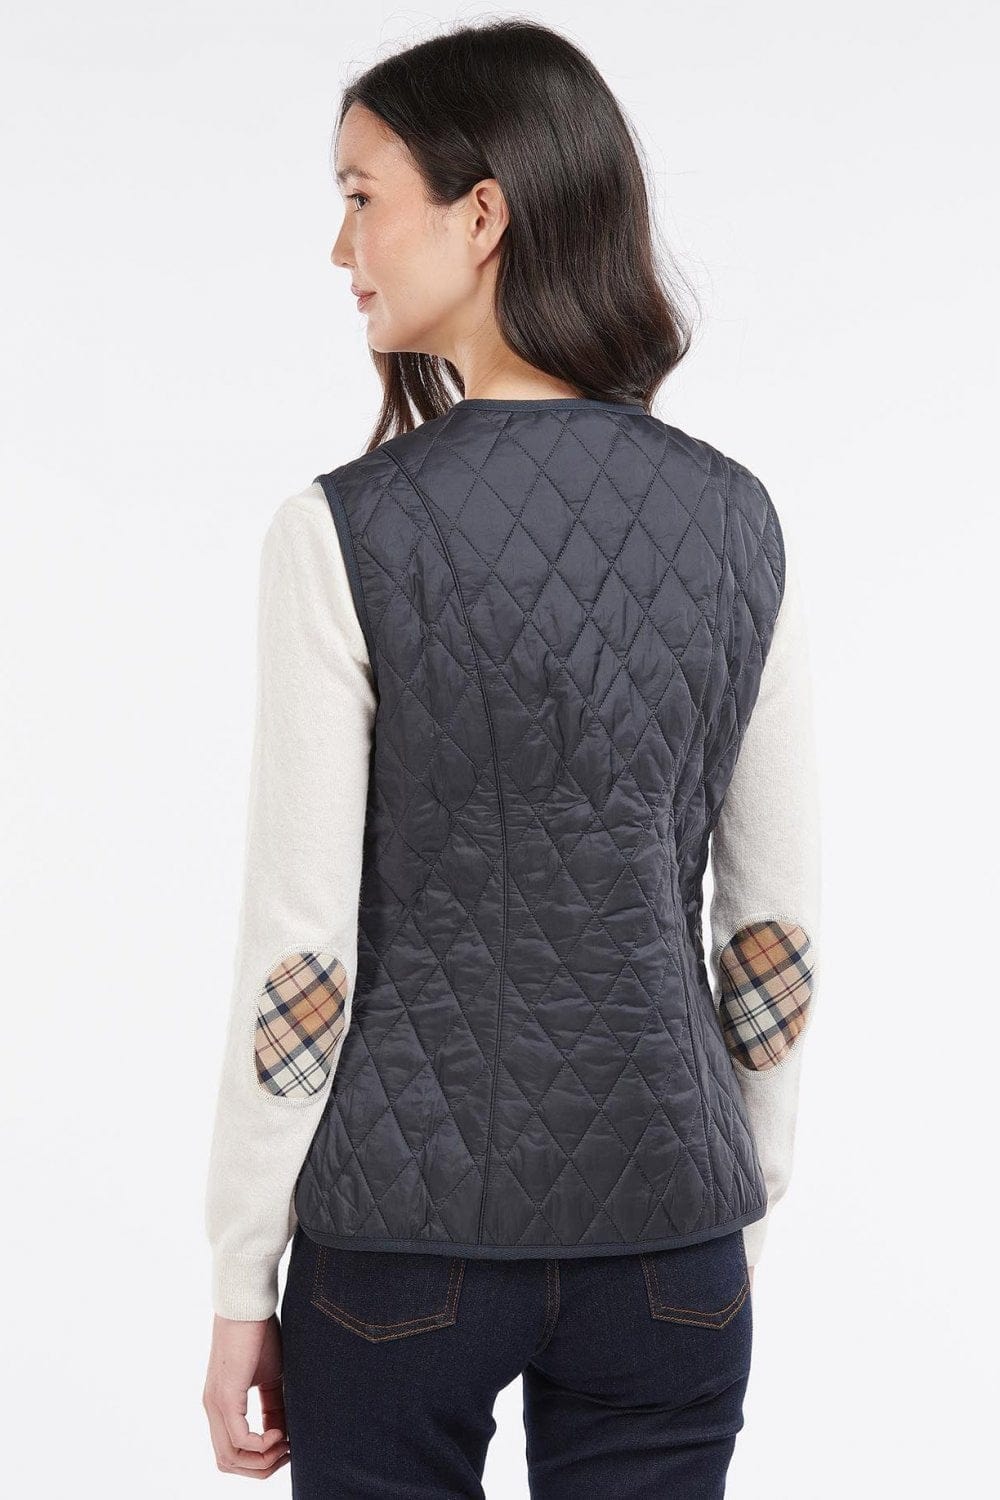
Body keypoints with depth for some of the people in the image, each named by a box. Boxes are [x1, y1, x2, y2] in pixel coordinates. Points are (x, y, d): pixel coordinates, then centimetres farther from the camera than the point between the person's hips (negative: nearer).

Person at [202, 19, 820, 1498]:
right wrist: (744, 1215, 15)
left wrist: (241, 1285, -1)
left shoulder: (346, 533, -13)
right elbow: (778, 925, 3)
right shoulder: (740, 520, -1)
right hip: (668, 1235, 3)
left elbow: (301, 949, -11)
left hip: (405, 1229, -3)